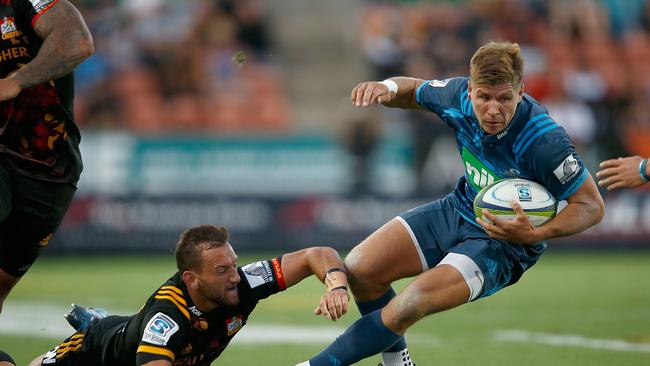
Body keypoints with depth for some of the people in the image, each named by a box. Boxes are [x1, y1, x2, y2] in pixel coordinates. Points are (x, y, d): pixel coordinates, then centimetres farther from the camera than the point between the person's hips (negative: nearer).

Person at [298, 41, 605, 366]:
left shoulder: (544, 141, -32)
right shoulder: (458, 96, -15)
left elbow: (592, 205, -21)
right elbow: (414, 92, 9)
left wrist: (535, 235, -34)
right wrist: (387, 87, -15)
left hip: (505, 242, -6)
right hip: (458, 210, 7)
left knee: (407, 306, -25)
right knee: (359, 268, -6)